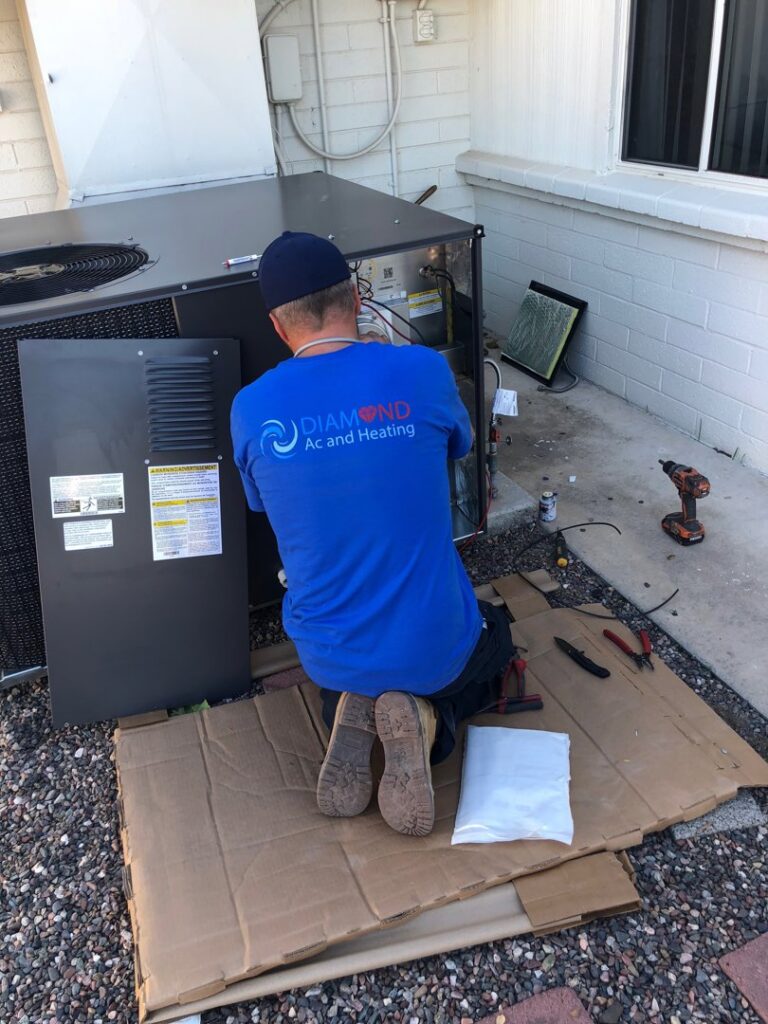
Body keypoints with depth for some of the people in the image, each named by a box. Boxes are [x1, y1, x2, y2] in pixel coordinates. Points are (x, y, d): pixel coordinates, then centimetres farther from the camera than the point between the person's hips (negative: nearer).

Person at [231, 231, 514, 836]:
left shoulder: (251, 410, -11)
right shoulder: (422, 372, -16)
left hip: (328, 656, 3)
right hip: (433, 646, -3)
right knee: (495, 640, 33)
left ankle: (353, 716, 3)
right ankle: (426, 720, 1)